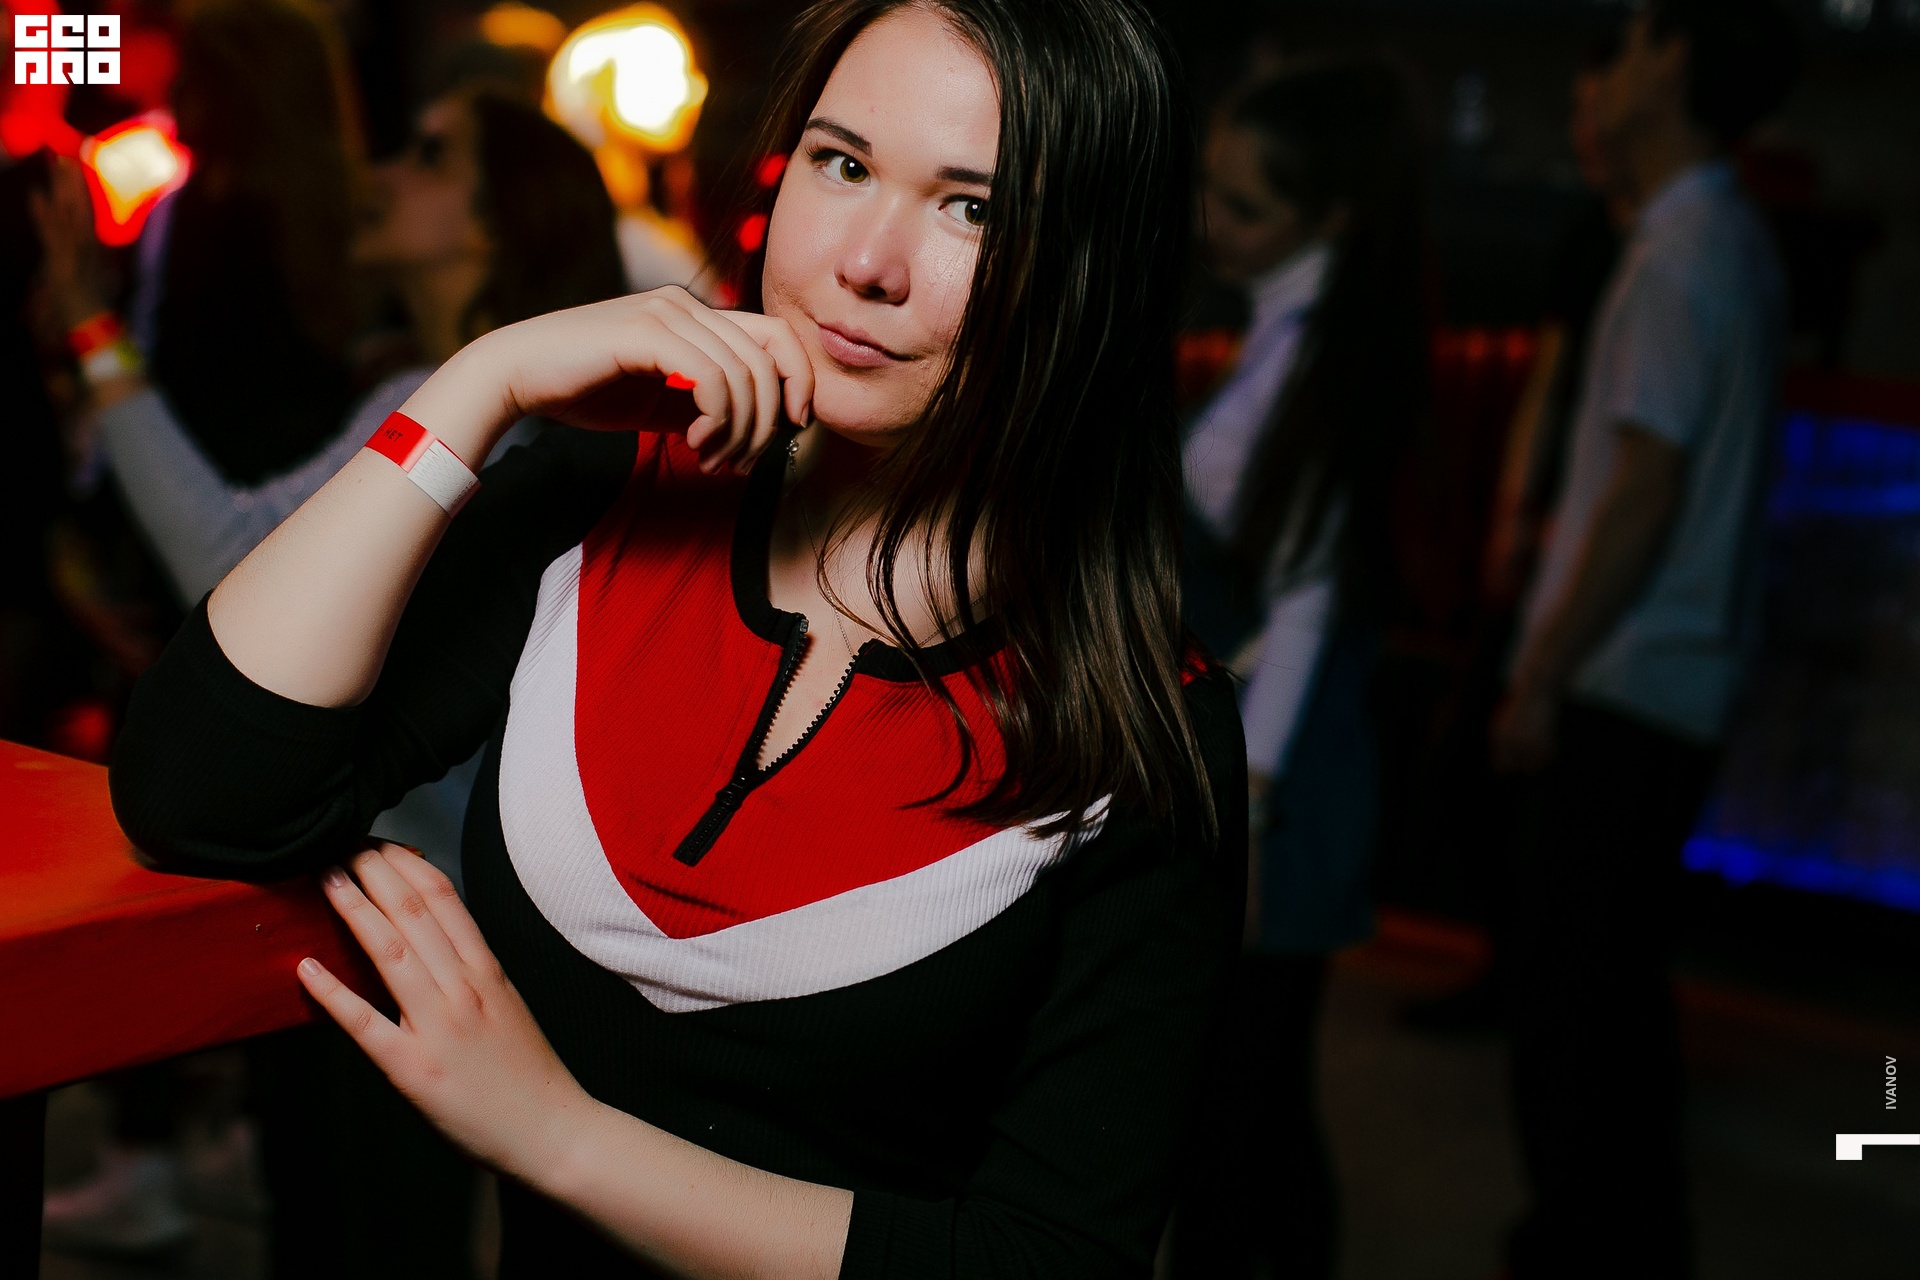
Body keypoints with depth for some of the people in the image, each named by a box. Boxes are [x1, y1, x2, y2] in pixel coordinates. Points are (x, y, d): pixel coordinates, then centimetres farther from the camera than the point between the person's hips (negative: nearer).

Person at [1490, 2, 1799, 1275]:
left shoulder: (1679, 256, -16)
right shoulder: (1738, 244, 13)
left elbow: (1643, 498, -20)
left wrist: (1542, 679, -16)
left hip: (1623, 682, -9)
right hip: (1679, 678, 9)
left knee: (1579, 994, -1)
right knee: (1618, 986, 18)